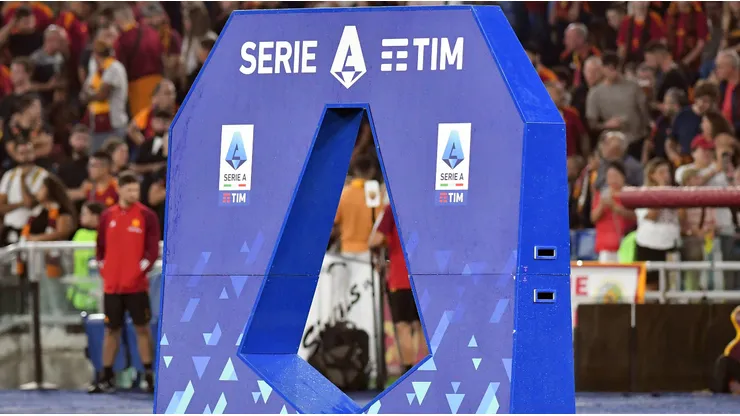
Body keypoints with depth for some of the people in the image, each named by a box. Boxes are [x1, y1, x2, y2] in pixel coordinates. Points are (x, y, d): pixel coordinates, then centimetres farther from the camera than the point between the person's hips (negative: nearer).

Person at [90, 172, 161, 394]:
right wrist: (104, 271, 5)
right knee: (112, 329, 7)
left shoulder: (147, 216, -2)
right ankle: (106, 378, 12)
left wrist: (141, 269, -13)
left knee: (142, 328, -2)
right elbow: (101, 246, 13)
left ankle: (149, 376, 2)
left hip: (136, 284, -3)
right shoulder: (107, 216, 8)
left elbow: (153, 249, -5)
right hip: (112, 284, 3)